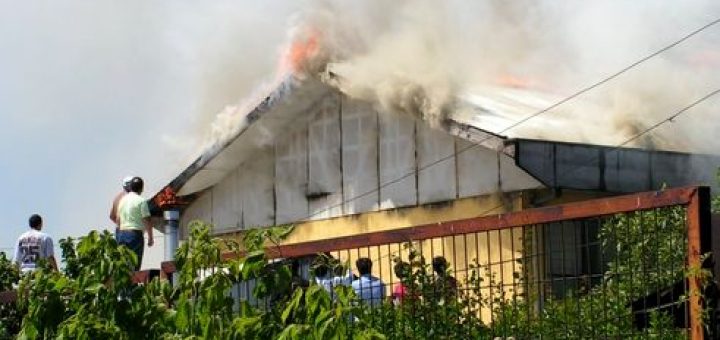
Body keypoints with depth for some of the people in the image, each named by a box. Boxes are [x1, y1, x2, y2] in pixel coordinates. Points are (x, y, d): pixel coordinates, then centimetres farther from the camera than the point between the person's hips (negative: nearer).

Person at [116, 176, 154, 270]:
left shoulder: (123, 199, 11)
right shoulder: (141, 201, -9)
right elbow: (147, 221, -10)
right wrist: (150, 237, -3)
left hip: (121, 233, 7)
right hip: (135, 234, -7)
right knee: (135, 265, -7)